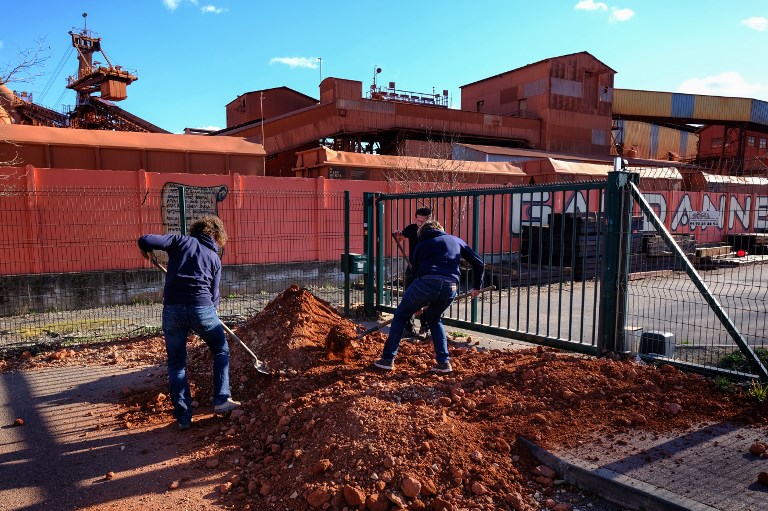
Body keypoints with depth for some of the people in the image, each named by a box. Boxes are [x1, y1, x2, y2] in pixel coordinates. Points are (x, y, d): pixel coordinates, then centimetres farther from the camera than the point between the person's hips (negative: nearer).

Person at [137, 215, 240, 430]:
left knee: (176, 364, 14)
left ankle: (183, 417, 16)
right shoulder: (215, 258, 14)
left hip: (172, 309, 1)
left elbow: (145, 240, -3)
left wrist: (146, 251, 20)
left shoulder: (181, 241, 10)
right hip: (201, 308, 0)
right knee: (221, 350, 23)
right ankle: (221, 400, 18)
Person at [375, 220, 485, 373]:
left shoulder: (421, 244, 25)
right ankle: (444, 362, 21)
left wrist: (420, 304, 35)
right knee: (434, 319, 29)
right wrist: (477, 287, 35)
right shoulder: (456, 240, 28)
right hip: (450, 287, 3)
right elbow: (479, 264, 23)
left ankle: (388, 359, 17)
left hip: (427, 282, -2)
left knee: (401, 316, 18)